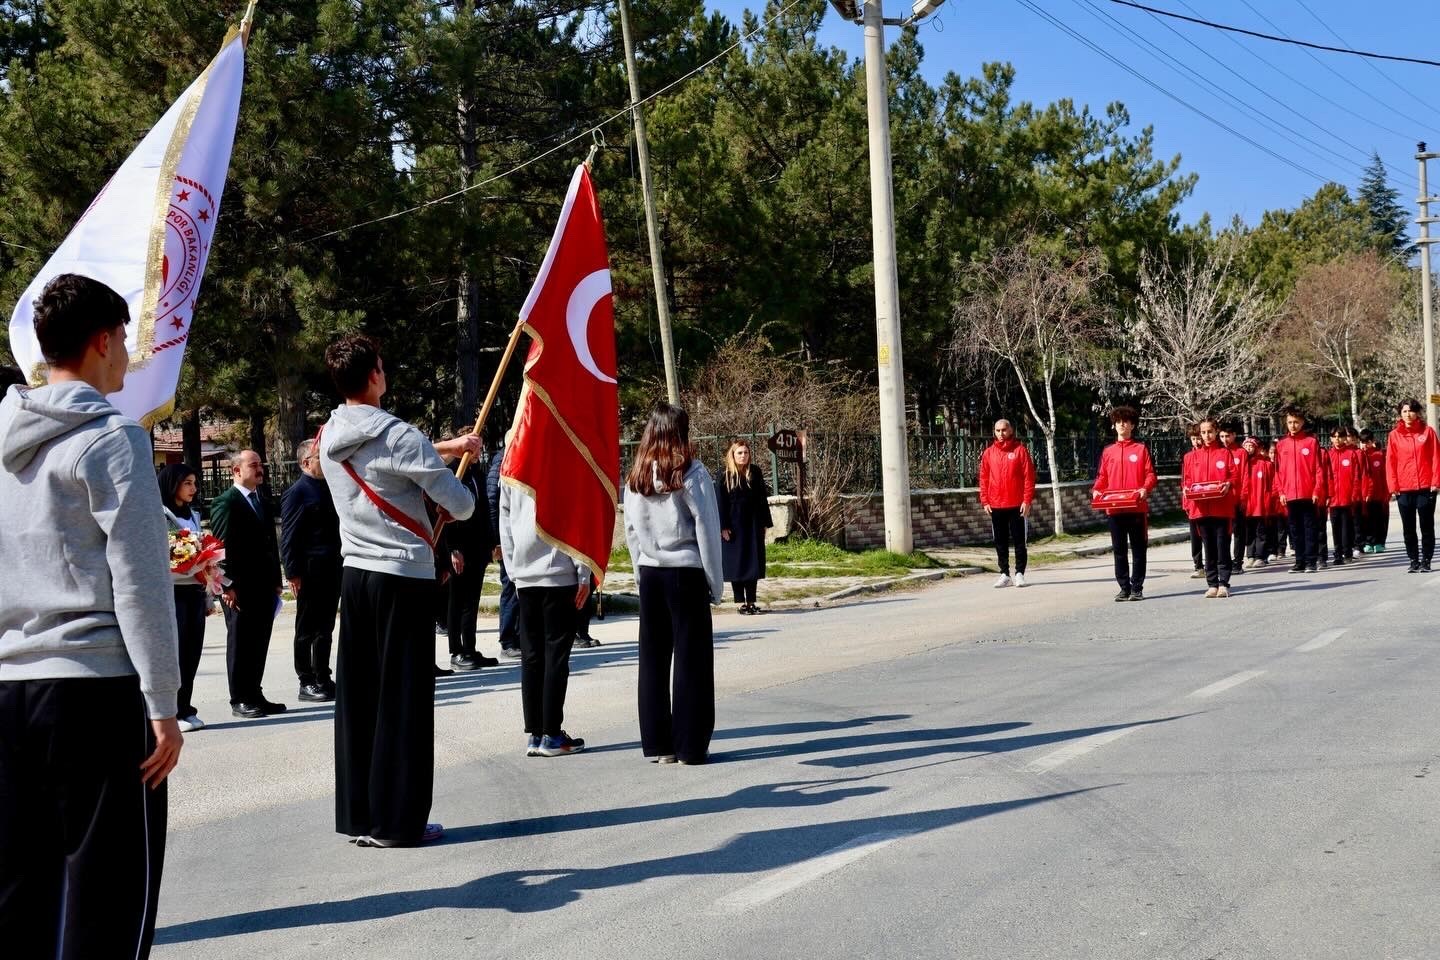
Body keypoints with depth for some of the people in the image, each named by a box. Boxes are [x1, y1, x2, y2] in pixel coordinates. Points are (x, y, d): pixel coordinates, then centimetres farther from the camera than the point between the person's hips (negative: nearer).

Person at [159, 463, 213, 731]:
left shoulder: (193, 515, 18)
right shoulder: (159, 515, -4)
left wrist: (208, 597, 17)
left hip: (195, 591, 6)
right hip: (172, 591, -6)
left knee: (192, 651, 5)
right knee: (175, 651, -4)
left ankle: (184, 707, 11)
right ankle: (173, 712, 2)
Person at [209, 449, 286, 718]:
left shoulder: (262, 502, 17)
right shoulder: (225, 503, -8)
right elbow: (222, 547, -13)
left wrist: (276, 581, 15)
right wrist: (228, 586, -17)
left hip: (264, 587, 7)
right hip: (240, 590, -7)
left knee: (259, 643, 11)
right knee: (240, 643, 2)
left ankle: (254, 695, 19)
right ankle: (239, 700, 9)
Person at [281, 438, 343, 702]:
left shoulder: (329, 488, 14)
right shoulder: (297, 492, -9)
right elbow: (289, 537, -12)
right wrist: (293, 574, -17)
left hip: (333, 569, 7)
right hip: (310, 572, -7)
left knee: (325, 628, 14)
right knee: (307, 630, 2)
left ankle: (323, 678, 23)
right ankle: (306, 683, 9)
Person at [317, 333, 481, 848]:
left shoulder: (330, 437, 7)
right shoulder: (397, 435, -15)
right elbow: (461, 504, -12)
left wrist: (449, 446, 30)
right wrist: (460, 501, 12)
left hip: (354, 575, 7)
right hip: (404, 578, -7)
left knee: (356, 696, 10)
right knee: (403, 700, -1)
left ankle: (356, 816, 16)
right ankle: (397, 821, 4)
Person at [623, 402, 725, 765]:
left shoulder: (636, 477, 5)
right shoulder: (692, 473, -9)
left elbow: (631, 531, 9)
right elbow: (707, 530, -7)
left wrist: (641, 573, 16)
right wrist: (716, 582, -1)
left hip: (650, 573, 5)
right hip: (686, 571, -4)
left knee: (653, 657, 9)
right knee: (691, 657, 1)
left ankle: (656, 744, 14)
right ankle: (690, 745, 3)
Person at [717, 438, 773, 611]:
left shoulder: (756, 473, 5)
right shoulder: (725, 476, -4)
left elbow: (763, 499, 8)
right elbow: (720, 502, -5)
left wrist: (765, 523, 5)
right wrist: (723, 526, -11)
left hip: (753, 524, 3)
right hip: (734, 525, -3)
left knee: (753, 562, 4)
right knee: (736, 563, 1)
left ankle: (751, 601, 11)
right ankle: (740, 602, 7)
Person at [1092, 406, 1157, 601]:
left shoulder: (1141, 449, 5)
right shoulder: (1108, 451, 13)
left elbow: (1150, 474, 1)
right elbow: (1102, 476, 13)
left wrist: (1145, 488, -18)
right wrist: (1097, 490, -6)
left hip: (1137, 507, -2)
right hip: (1115, 508, 3)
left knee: (1138, 549, 2)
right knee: (1119, 550, 4)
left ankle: (1137, 588, 7)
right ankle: (1124, 588, 10)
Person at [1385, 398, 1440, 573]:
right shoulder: (1394, 435, 5)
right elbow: (1390, 462, 3)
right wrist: (1393, 487, -2)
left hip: (1426, 487, -1)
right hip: (1403, 490, 1)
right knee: (1408, 529, 6)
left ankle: (1426, 561, 10)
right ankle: (1413, 560, 14)